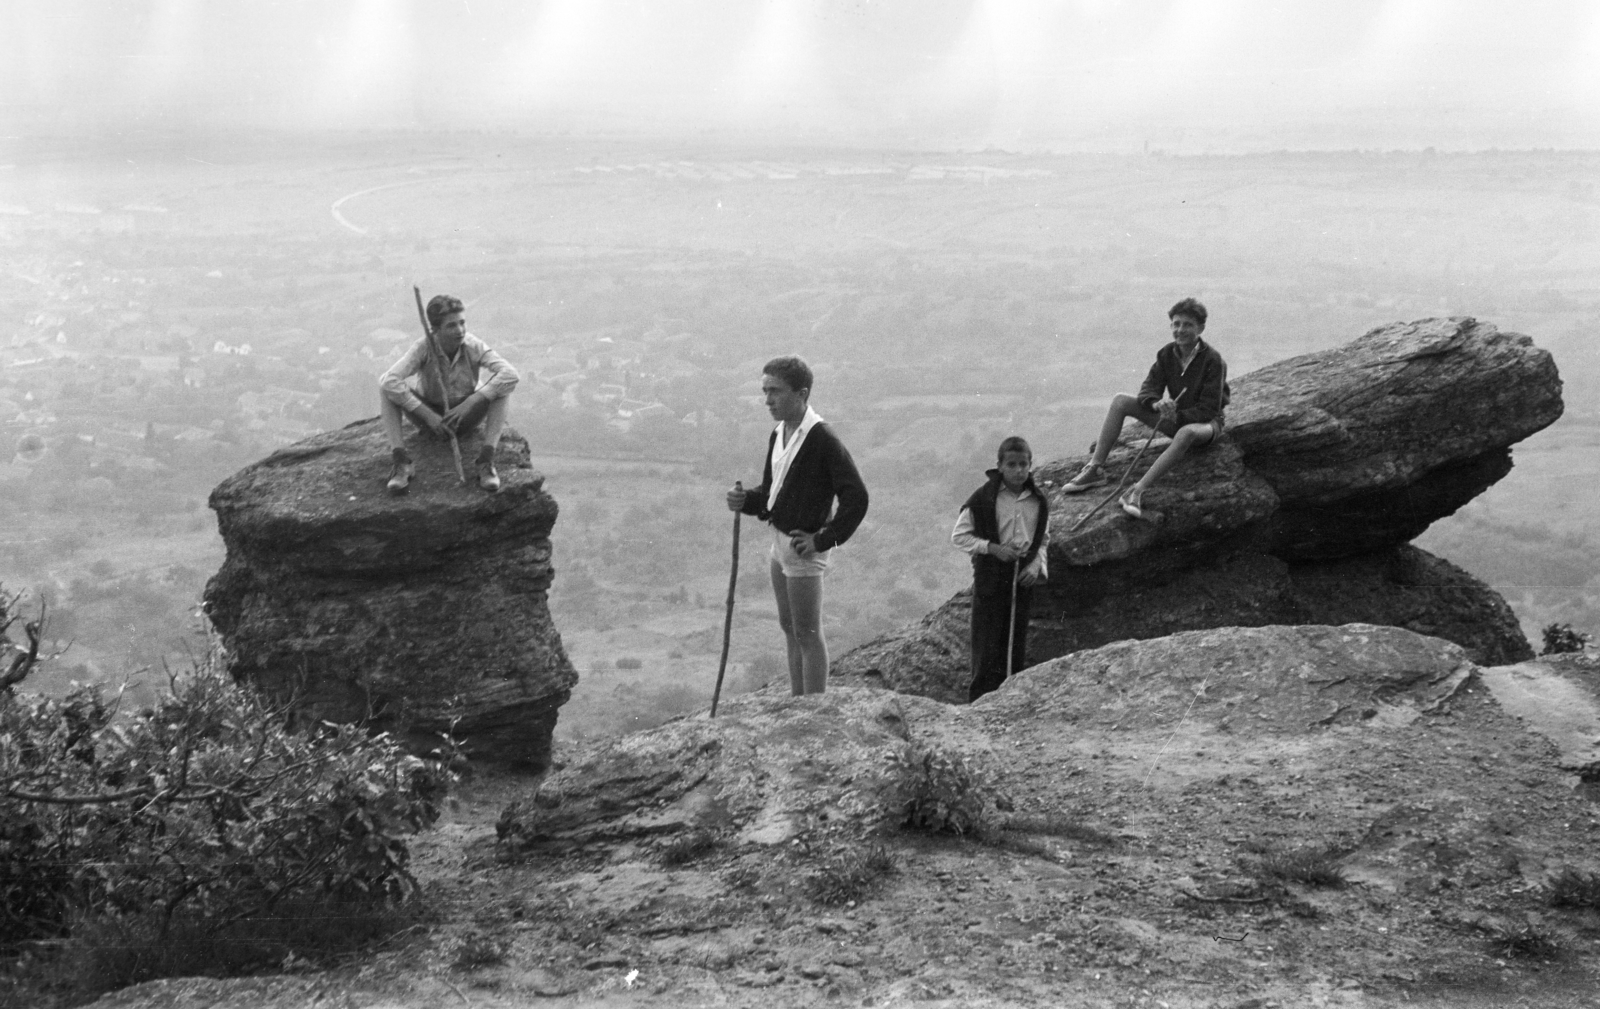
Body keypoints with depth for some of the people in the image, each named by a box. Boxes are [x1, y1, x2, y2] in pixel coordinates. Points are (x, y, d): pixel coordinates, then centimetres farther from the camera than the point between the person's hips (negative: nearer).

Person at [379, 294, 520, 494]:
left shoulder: (474, 346, -21)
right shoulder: (423, 348, -23)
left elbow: (511, 375, -34)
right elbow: (388, 380, -35)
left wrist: (469, 403, -38)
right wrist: (428, 415, -36)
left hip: (465, 418, 0)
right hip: (429, 417, 0)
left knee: (500, 386, -25)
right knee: (388, 389, -25)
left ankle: (486, 460, -28)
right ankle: (401, 461, -27)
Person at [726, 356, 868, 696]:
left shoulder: (822, 439, -19)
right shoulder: (778, 435, 8)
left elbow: (856, 498, -22)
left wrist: (823, 540, -19)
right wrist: (745, 501, -4)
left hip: (803, 547, -9)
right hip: (779, 542, 9)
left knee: (808, 634, -2)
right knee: (790, 629, 17)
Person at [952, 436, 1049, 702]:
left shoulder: (1038, 502, 3)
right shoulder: (983, 498, -10)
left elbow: (1043, 540, 16)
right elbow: (958, 536, -6)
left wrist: (1038, 564, -3)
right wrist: (993, 548, -17)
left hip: (1024, 579, 4)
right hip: (990, 578, -4)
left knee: (1017, 646, 11)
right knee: (988, 647, -5)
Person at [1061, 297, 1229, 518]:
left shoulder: (1213, 360, -19)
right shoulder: (1167, 354, -2)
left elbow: (1208, 409, -20)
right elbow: (1147, 391, -6)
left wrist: (1176, 417, -32)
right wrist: (1157, 404, -30)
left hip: (1205, 423, -6)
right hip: (1175, 418, 6)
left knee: (1186, 433, -44)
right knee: (1121, 402, -10)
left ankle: (1137, 491, -49)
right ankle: (1095, 469, -14)